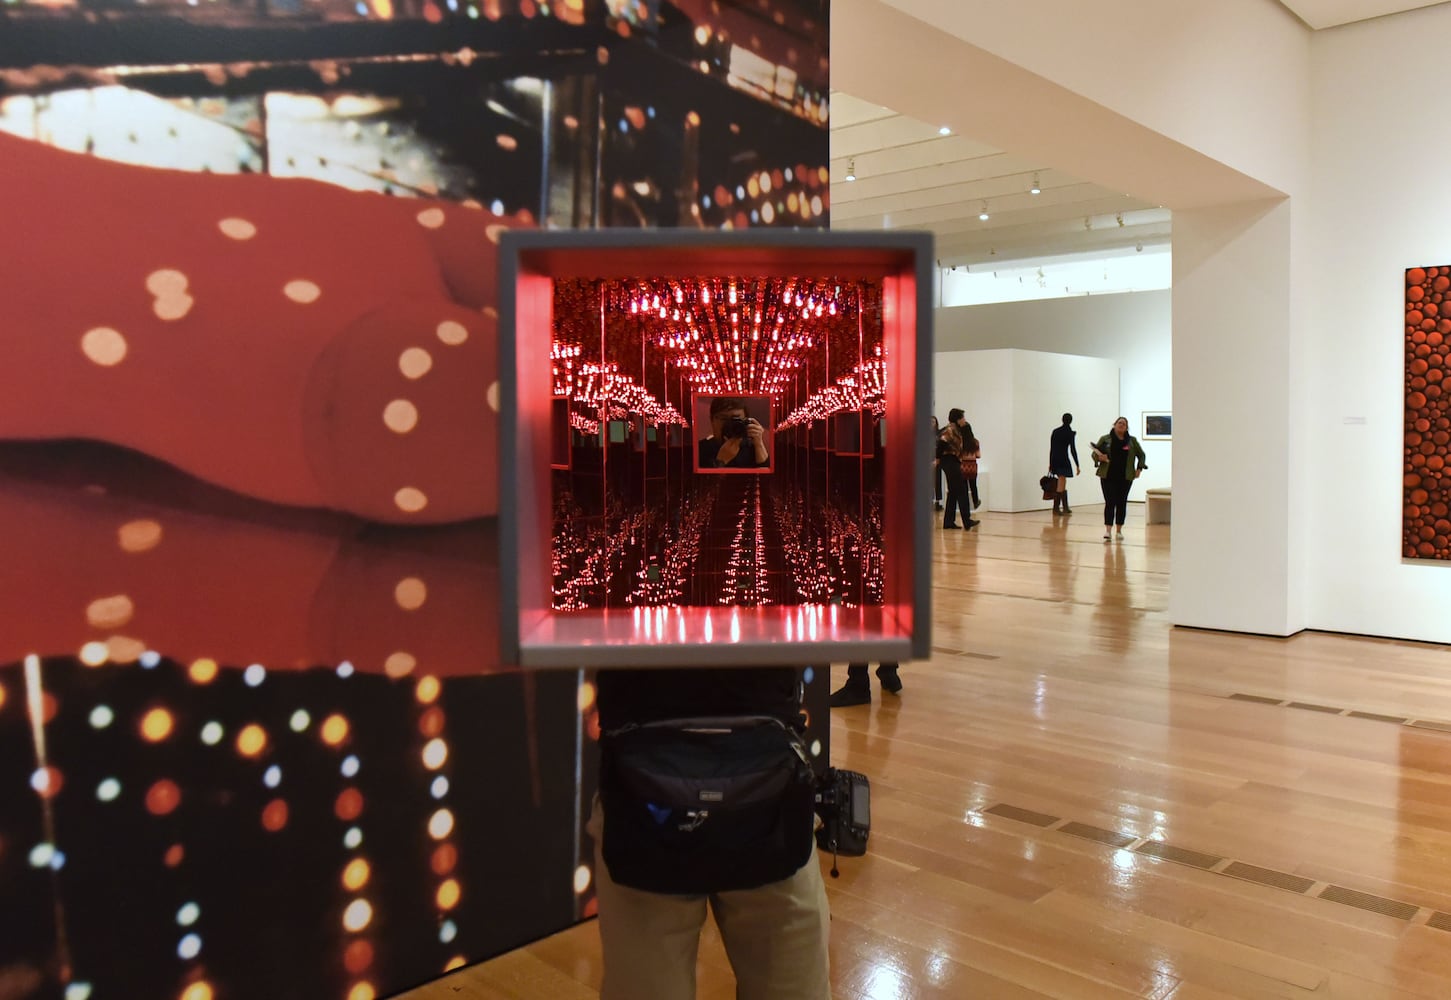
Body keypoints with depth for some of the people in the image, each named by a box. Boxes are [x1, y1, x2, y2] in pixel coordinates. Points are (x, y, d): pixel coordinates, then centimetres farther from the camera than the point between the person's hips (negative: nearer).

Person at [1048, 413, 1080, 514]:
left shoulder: (1055, 431, 9)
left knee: (1063, 483, 15)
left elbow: (1051, 448, 10)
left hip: (1054, 460, 6)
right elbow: (1073, 450, -8)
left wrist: (1050, 463, 15)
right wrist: (1077, 465, -4)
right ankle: (1056, 508, -8)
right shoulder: (1070, 433, -6)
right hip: (1064, 459, -6)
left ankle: (1065, 508, 19)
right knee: (1061, 485, -4)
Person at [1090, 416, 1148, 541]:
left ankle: (1119, 530, 14)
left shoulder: (1132, 440, 9)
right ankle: (1107, 530, -8)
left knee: (1122, 503, 5)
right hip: (1108, 476, -2)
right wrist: (1099, 457, -15)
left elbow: (1141, 455, 16)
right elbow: (1094, 454, 6)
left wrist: (1139, 468, 4)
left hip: (1125, 478, 2)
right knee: (1110, 502, -7)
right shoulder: (1105, 439, 4)